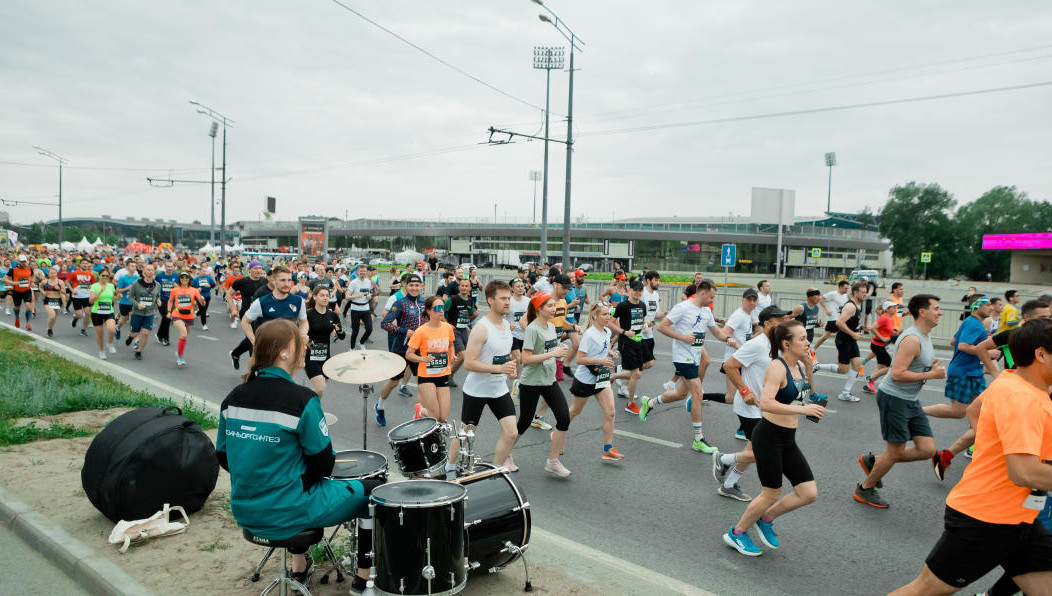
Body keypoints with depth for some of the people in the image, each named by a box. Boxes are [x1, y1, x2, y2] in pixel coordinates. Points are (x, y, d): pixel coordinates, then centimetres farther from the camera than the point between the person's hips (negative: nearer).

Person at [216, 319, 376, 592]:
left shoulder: (234, 397, -1)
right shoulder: (302, 400, -20)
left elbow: (224, 457, 7)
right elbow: (323, 464, -16)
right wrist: (321, 466, 7)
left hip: (245, 512, 7)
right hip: (286, 514, -7)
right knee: (373, 490, 12)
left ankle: (298, 567, 40)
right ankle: (363, 580, 21)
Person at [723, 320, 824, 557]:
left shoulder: (798, 365, 6)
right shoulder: (777, 367, -19)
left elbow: (807, 391, 26)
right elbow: (765, 403, -33)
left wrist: (808, 365, 11)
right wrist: (802, 409, -35)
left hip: (788, 440, 8)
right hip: (769, 437, -8)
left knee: (809, 494, 6)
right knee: (772, 494, 2)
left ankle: (766, 519, 28)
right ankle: (737, 533, 25)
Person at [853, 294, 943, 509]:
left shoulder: (925, 337, 11)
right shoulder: (912, 339, -21)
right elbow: (897, 374, -28)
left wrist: (933, 368, 7)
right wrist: (930, 375, -22)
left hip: (911, 401, 9)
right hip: (894, 398, -9)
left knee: (927, 450, 5)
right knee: (896, 452, 0)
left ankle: (873, 461, 20)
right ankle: (864, 489, 19)